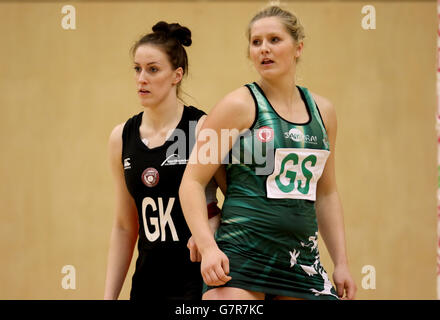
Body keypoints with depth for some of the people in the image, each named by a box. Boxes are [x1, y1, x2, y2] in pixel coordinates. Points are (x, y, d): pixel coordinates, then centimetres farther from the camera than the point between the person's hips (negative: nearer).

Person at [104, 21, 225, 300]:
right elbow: (124, 227, 14)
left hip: (198, 279, -5)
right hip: (148, 282, 5)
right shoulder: (122, 138, 7)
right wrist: (109, 296, 11)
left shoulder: (203, 129, -8)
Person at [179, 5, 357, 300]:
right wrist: (208, 247, -18)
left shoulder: (322, 111, 12)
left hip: (302, 259, 5)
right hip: (241, 253, -5)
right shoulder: (240, 105, -3)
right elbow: (192, 181, -6)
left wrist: (341, 263, 16)